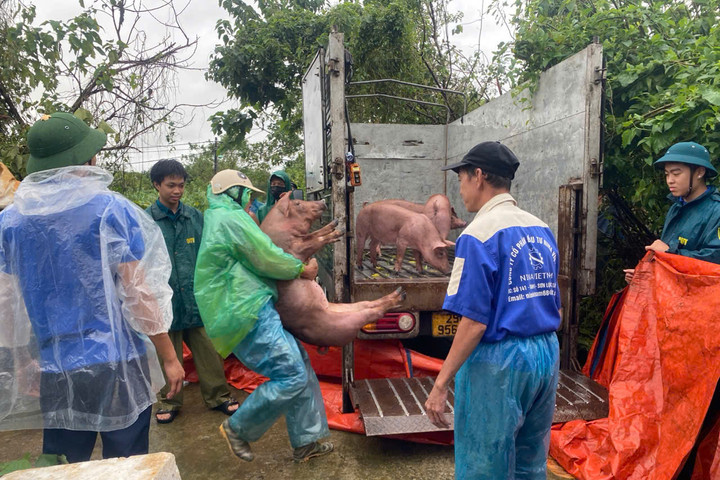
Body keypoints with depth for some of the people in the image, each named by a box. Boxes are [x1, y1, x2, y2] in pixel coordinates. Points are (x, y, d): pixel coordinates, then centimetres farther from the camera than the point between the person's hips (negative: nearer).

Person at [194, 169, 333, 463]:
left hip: (251, 310, 11)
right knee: (292, 375, -12)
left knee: (301, 366, 10)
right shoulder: (232, 218, -9)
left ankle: (306, 441, 17)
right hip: (247, 315, -11)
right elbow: (267, 257, -11)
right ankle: (237, 428, 5)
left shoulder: (219, 220, 24)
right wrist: (301, 269, 5)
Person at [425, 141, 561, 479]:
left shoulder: (480, 233, -15)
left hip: (498, 362, -8)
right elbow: (556, 310, 13)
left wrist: (441, 384, -15)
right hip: (546, 354, 8)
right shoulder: (541, 229, 8)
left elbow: (474, 322, -20)